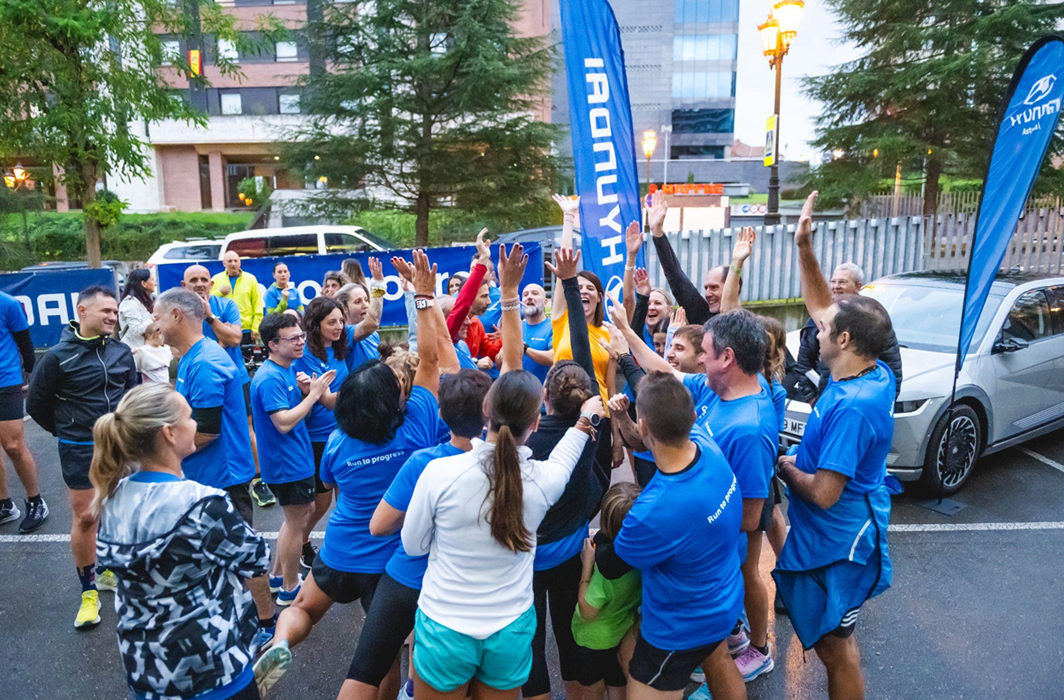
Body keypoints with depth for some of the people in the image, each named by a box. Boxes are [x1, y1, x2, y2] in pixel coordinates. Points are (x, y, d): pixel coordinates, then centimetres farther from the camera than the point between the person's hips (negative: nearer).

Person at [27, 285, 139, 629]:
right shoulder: (58, 356, -11)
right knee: (85, 518, 3)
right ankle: (88, 591, 18)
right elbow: (36, 404, -2)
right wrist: (68, 431, 5)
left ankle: (110, 572, 34)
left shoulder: (122, 352, -1)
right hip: (80, 452, -3)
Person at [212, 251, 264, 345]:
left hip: (246, 331, 0)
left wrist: (255, 329, -3)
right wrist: (219, 292, -12)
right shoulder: (216, 279, 7)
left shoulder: (250, 279, 5)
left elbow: (258, 308, 3)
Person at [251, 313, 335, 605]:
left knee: (304, 512, 22)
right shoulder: (269, 379, -22)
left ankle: (278, 576, 35)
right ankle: (289, 590, 22)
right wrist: (313, 394, -23)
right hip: (286, 462, -10)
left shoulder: (288, 370, 8)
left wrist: (308, 391, -2)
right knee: (296, 522, 4)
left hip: (297, 457, 10)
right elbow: (284, 423, -28)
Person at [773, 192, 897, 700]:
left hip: (837, 539, -9)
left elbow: (823, 492, -29)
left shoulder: (852, 407, -31)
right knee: (837, 638, 28)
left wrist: (785, 466, -10)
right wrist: (803, 247, -1)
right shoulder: (876, 374, -3)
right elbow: (819, 306, 6)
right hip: (853, 525, 9)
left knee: (834, 645, 9)